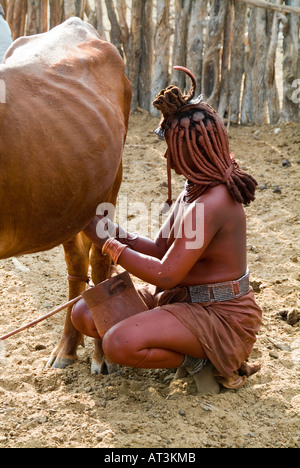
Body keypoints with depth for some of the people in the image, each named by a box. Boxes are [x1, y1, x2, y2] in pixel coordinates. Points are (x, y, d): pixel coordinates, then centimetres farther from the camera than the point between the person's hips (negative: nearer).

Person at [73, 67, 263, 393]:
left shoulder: (212, 203, -25)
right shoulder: (195, 189, 6)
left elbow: (166, 275, -25)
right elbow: (161, 250, 10)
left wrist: (107, 244, -17)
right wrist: (113, 232, -1)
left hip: (220, 316, -10)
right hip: (181, 299, 10)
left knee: (120, 345, -32)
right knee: (85, 315, 5)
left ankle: (204, 361, -6)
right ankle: (195, 349, 6)